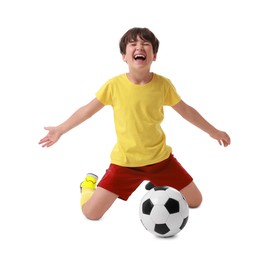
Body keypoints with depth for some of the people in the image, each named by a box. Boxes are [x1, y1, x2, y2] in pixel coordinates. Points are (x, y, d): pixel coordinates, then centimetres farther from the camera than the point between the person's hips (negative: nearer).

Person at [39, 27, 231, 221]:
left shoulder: (163, 84, -10)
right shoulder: (114, 85, -14)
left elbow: (186, 111, 5)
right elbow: (87, 110, 0)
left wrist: (213, 131, 14)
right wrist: (60, 130, 7)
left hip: (160, 159, 2)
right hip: (125, 162, -2)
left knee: (195, 202, 8)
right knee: (91, 213, -9)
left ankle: (156, 185, 35)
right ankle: (90, 183, 26)